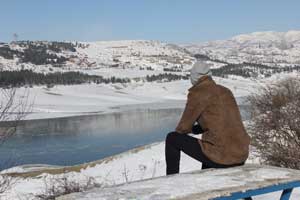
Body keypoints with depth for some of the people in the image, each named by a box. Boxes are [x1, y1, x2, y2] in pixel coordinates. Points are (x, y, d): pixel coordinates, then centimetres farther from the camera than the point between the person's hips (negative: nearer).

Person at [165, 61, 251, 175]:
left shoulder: (197, 92, -6)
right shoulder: (225, 91, 14)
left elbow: (184, 126, 1)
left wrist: (178, 133, 24)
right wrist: (194, 129, 28)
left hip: (221, 157, -7)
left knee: (172, 139, 8)